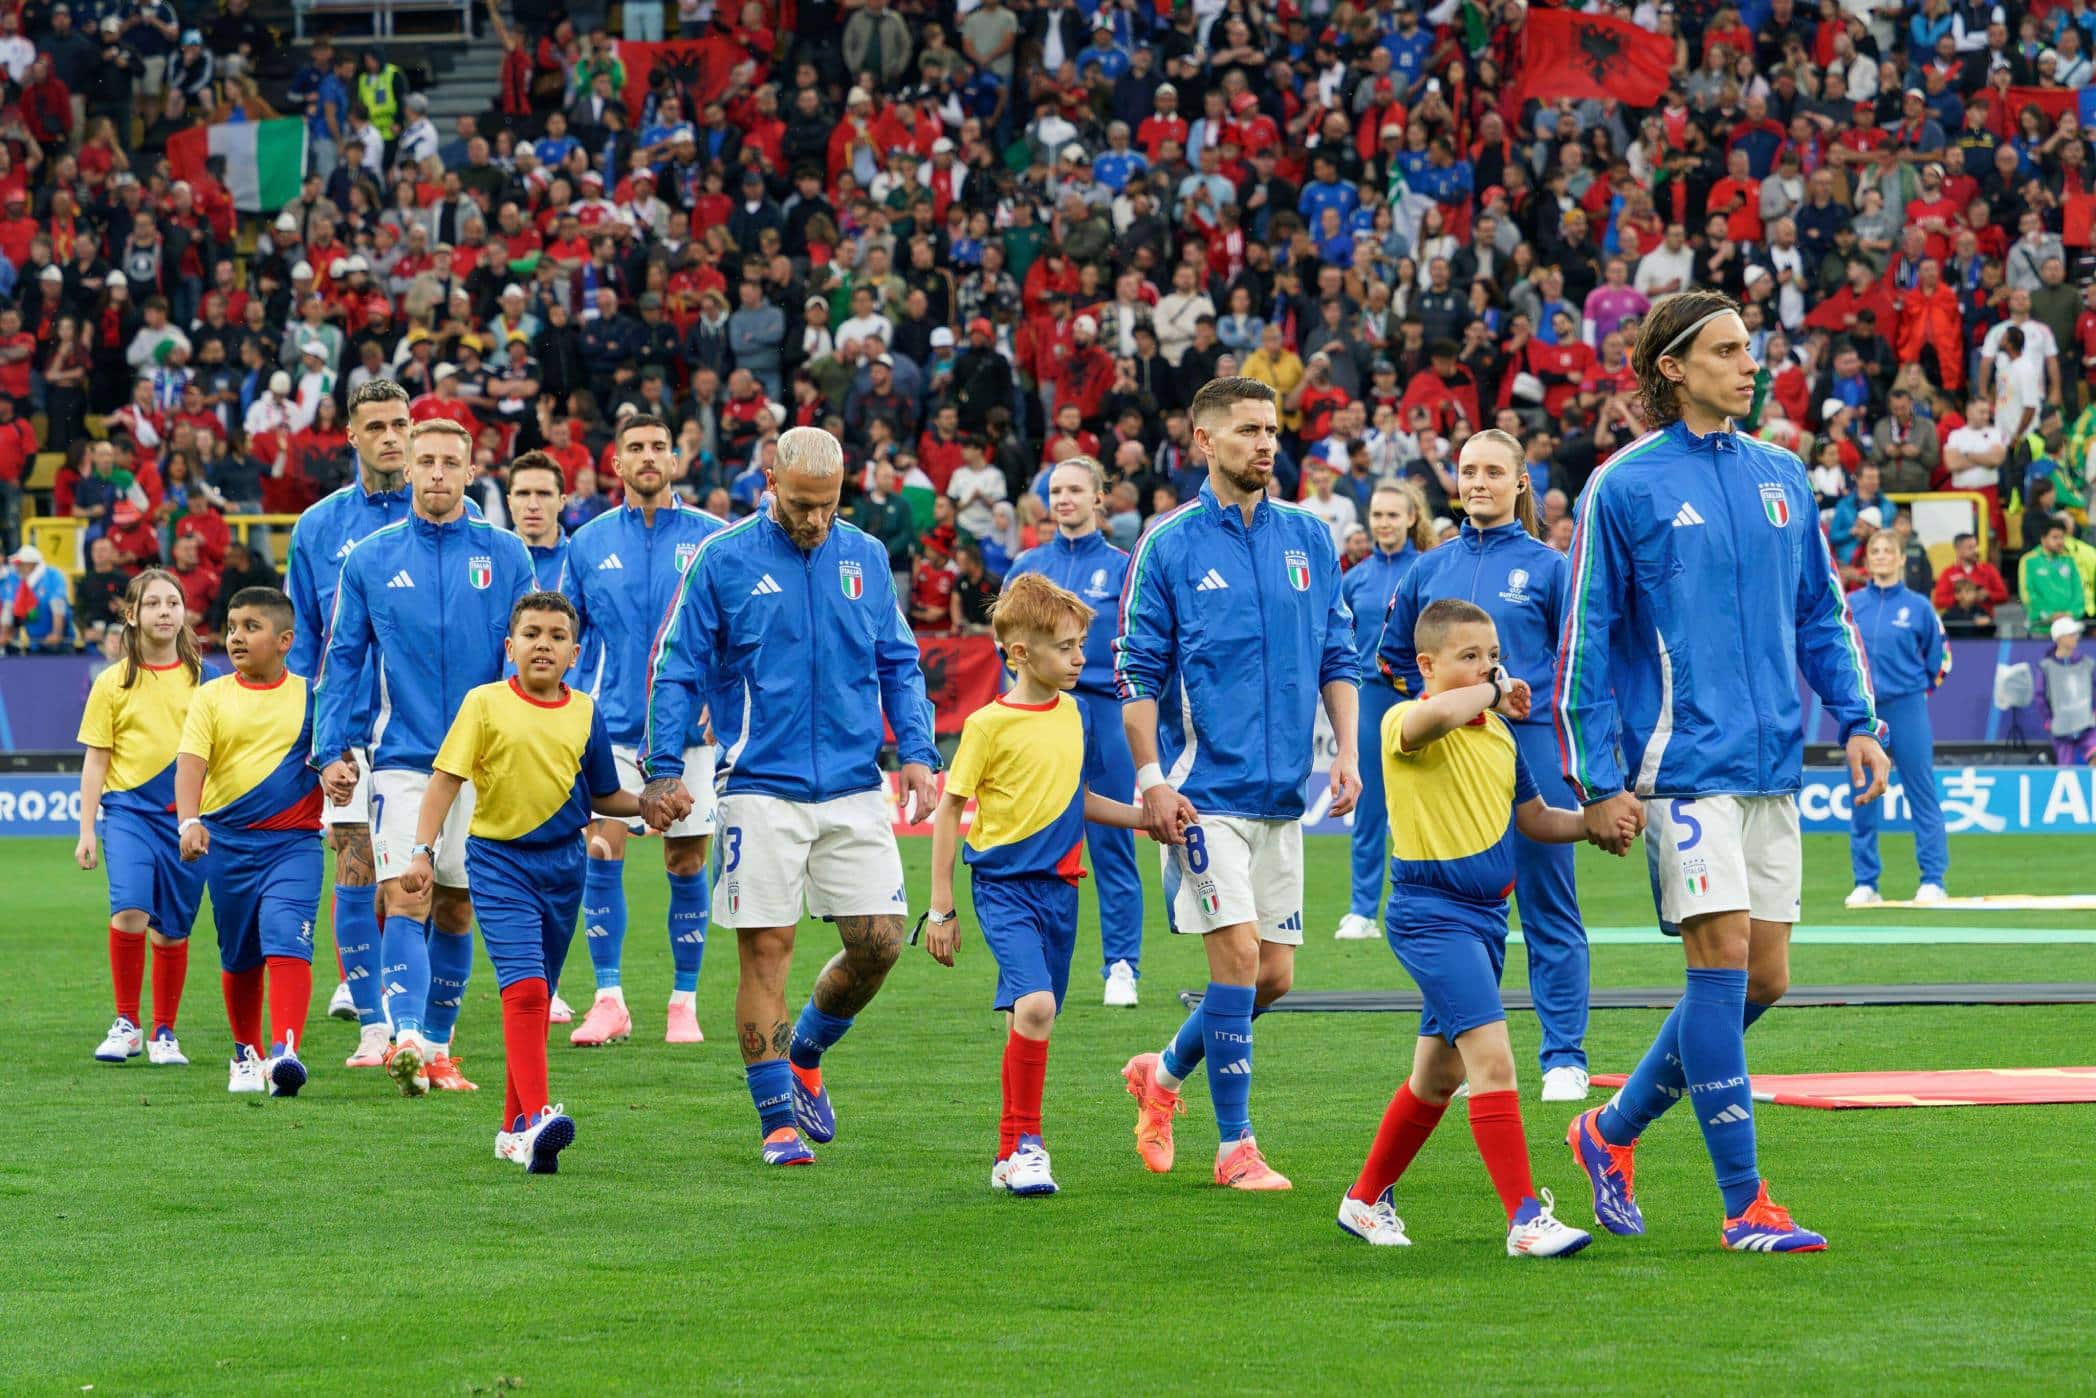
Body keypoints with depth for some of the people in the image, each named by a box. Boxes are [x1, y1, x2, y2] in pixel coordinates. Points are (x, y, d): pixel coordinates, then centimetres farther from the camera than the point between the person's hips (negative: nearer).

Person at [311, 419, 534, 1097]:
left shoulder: (504, 556, 4)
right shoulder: (370, 560, 4)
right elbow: (342, 660, 7)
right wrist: (331, 751, -1)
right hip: (403, 757, -1)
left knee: (455, 908, 8)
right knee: (405, 899, -15)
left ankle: (437, 1047, 18)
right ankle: (406, 1038, -26)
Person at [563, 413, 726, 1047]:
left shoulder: (712, 538, 1)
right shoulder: (589, 543, 6)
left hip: (690, 728, -1)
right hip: (614, 726, 1)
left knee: (687, 864, 2)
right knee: (601, 856, -9)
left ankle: (684, 1002, 12)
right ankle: (608, 1002, -3)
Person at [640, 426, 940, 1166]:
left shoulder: (865, 558, 9)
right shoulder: (722, 561, -1)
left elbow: (898, 665, 16)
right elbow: (677, 670, 1)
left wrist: (917, 752, 3)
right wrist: (662, 770, -6)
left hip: (855, 791, 3)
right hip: (761, 791, -3)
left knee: (878, 941, -2)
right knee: (766, 950, -4)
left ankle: (805, 1053, 25)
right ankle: (778, 1119, 3)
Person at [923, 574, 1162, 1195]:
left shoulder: (1074, 714, 9)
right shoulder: (988, 724, -10)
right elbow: (949, 811, -5)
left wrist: (1146, 817, 11)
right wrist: (940, 906, -5)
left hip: (1060, 886, 6)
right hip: (1004, 883, -6)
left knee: (1037, 1018, 10)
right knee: (1034, 1006, -22)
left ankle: (1013, 1154, 22)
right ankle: (1022, 1142, -11)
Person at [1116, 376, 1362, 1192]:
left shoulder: (1309, 540, 10)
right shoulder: (1168, 545, -3)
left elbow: (1338, 657, 14)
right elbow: (1136, 671, -3)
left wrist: (1347, 752, 2)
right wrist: (1151, 779, -11)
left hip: (1283, 789, 5)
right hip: (1206, 788, -5)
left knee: (1273, 975, 6)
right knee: (1238, 955, -13)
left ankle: (1163, 1074, 30)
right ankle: (1235, 1147, -5)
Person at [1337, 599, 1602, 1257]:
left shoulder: (1499, 734, 11)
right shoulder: (1406, 722, -13)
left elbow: (1536, 819, 21)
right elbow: (1439, 713, -38)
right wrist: (1495, 691, -19)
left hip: (1487, 914, 8)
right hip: (1432, 913, -8)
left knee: (1439, 1073, 17)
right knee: (1492, 1056, -18)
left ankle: (1367, 1198, 33)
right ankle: (1525, 1218, -19)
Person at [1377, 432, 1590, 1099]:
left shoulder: (1548, 566, 1)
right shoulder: (1431, 569, 11)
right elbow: (1394, 653, 20)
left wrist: (1528, 690, -7)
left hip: (1531, 749, -3)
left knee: (1548, 909, -1)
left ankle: (1564, 1057, 2)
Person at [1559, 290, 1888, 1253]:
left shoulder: (1781, 478, 13)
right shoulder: (1625, 489, -4)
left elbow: (1822, 612, 20)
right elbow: (1585, 641, -3)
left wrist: (1857, 721, 6)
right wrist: (1598, 783, -7)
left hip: (1772, 767, 6)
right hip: (1684, 765, -6)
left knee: (1762, 979, 6)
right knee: (1723, 959, -12)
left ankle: (1612, 1130, 24)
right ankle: (1745, 1206, -9)